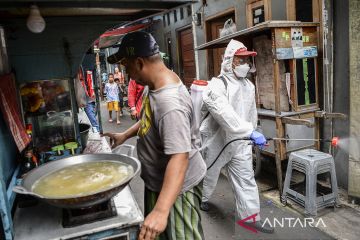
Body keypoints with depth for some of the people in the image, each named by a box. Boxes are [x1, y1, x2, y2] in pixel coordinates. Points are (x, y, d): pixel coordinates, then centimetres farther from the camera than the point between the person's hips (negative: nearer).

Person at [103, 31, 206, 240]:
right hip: (157, 180, 9)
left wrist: (161, 211, -43)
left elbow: (179, 158, -39)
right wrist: (125, 135, 13)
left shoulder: (170, 103, -34)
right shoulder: (154, 84, -3)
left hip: (176, 186, -9)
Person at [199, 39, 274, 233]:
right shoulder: (217, 85, -20)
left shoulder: (249, 86, 5)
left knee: (246, 179, 5)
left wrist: (251, 135, 17)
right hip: (216, 141, -5)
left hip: (240, 143, 5)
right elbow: (225, 114, -35)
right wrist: (250, 132, -41)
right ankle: (200, 198, 45)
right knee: (209, 175, 17)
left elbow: (252, 113, 14)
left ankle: (252, 217, 17)